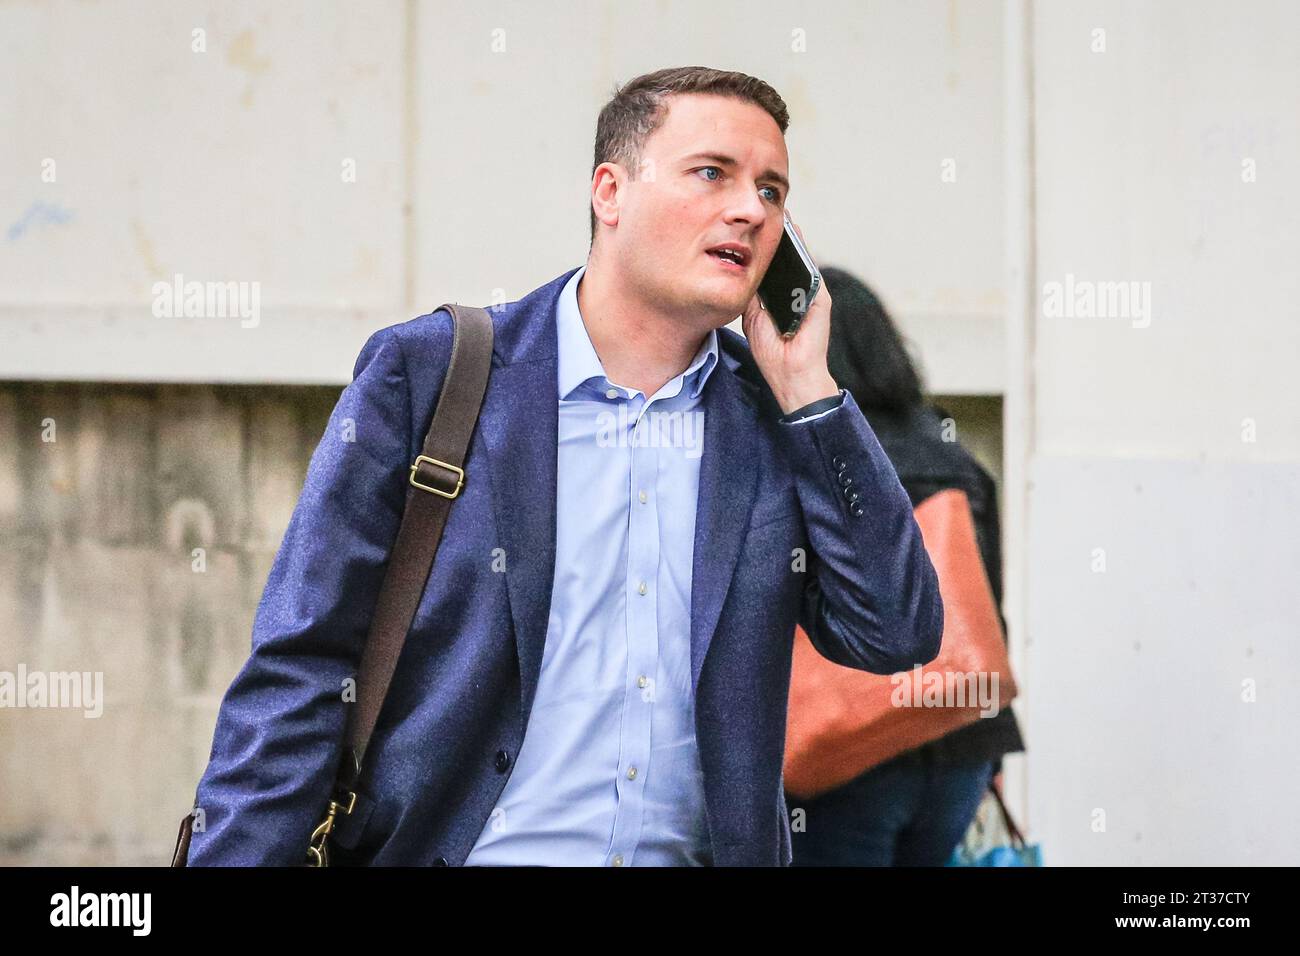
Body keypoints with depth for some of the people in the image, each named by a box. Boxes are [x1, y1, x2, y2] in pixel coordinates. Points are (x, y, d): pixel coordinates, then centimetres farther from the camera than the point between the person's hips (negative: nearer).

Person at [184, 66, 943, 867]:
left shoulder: (773, 418, 10)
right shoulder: (424, 374, 1)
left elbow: (897, 637, 3)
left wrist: (806, 387, 1)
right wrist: (237, 854, -10)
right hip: (455, 848, -3)